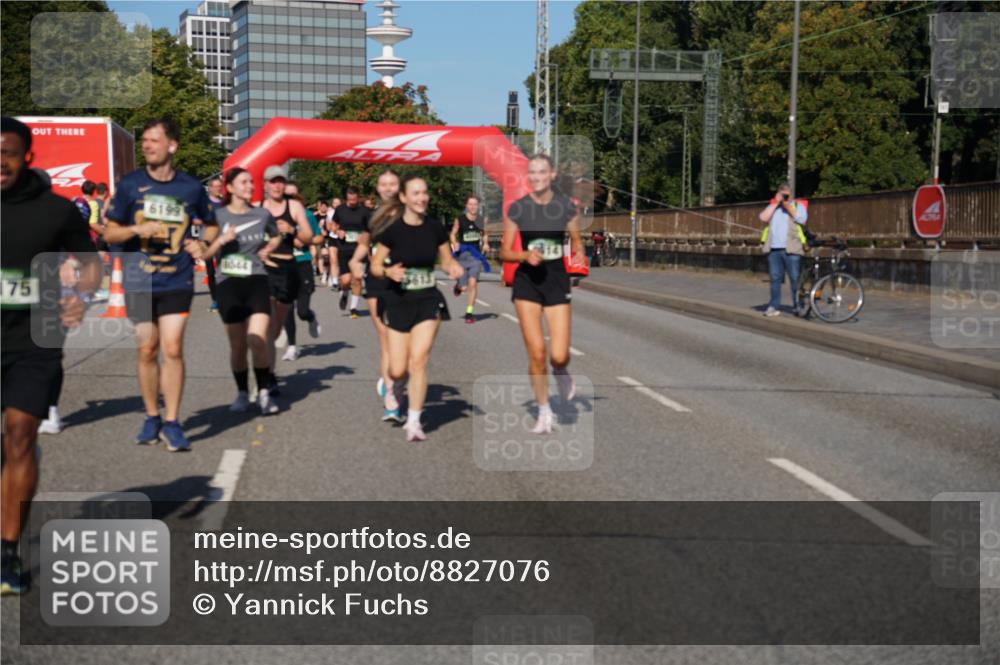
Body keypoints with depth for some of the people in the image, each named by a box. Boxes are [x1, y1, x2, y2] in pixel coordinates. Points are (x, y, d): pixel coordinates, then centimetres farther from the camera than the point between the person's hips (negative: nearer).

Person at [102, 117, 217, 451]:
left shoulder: (191, 187, 2)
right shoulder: (130, 184, 2)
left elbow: (210, 226, 17)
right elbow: (110, 232, 4)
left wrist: (202, 243, -4)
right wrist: (137, 229, -15)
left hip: (177, 282, -1)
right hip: (139, 282, 1)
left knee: (173, 349, -8)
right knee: (148, 350, 7)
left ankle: (172, 423, -1)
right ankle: (151, 417, 22)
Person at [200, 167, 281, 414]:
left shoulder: (262, 214, 4)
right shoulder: (218, 216, -1)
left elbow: (276, 236, 26)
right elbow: (205, 255, -1)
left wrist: (267, 250, 8)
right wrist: (222, 240, -17)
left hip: (257, 281, 0)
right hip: (228, 283, 0)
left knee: (257, 340, -16)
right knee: (237, 345, 7)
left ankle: (263, 393, -1)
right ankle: (242, 394, 24)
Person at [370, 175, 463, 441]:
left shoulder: (435, 228, -2)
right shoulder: (392, 230, -10)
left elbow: (447, 261, 9)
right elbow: (375, 266, -3)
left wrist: (454, 268, -13)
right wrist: (389, 271, -24)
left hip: (428, 301, 1)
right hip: (398, 302, -1)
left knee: (418, 360, -13)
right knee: (398, 369, 1)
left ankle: (414, 422, -3)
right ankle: (396, 382, 40)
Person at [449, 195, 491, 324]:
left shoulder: (481, 221, 3)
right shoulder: (459, 220, -4)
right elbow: (453, 234, 8)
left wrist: (485, 243, 1)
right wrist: (455, 244, -12)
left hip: (476, 255, 1)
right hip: (462, 255, -1)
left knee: (472, 283, -13)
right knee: (464, 287, 0)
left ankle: (469, 312, -4)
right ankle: (458, 285, 39)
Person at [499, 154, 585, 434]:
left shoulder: (566, 206, 1)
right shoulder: (517, 208, -1)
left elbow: (576, 241, 12)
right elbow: (504, 252, 2)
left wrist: (579, 254, -10)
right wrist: (525, 255, -18)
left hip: (557, 279, 0)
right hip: (527, 280, 0)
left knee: (558, 355, -8)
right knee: (536, 353, -5)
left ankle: (561, 373, 31)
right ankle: (544, 411, 14)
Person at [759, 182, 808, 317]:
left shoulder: (798, 205, 12)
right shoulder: (772, 206, 21)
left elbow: (801, 219, -7)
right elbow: (764, 218, 2)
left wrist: (788, 206, -6)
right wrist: (775, 203, 1)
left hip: (791, 249, -3)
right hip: (773, 249, 3)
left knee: (795, 278, -4)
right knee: (775, 278, 3)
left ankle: (798, 306, 4)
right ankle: (774, 306, 6)